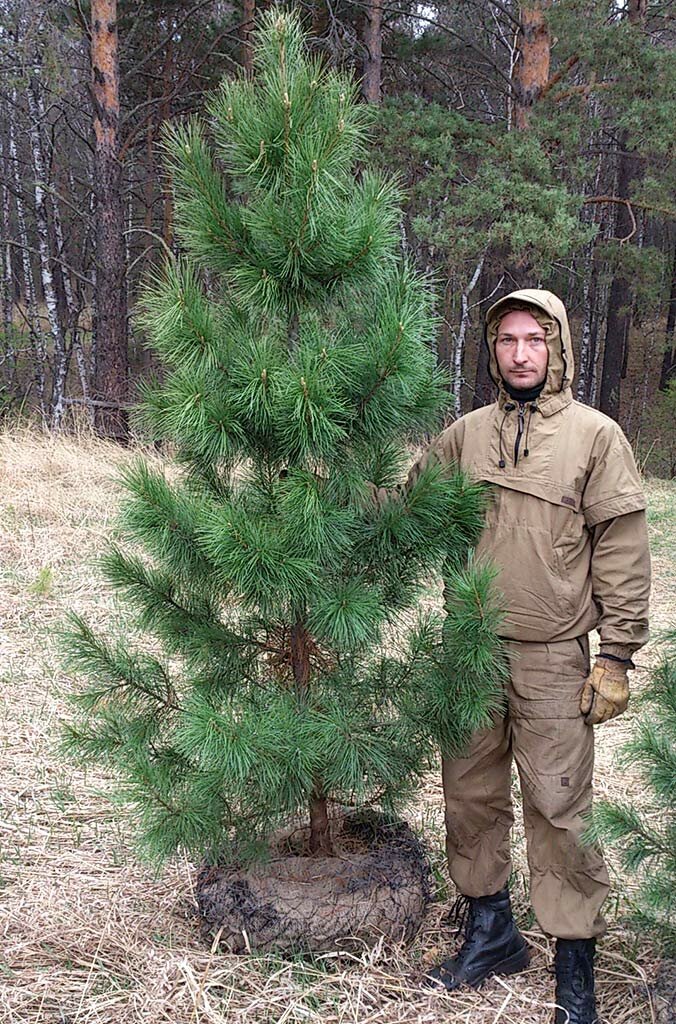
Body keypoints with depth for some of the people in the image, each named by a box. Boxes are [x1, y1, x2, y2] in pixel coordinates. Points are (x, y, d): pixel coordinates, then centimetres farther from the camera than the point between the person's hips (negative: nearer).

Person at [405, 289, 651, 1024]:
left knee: (559, 809, 1)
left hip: (551, 660, -4)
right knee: (470, 795, 13)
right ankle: (490, 932, 32)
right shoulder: (464, 435, 8)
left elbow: (622, 551, -5)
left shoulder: (595, 435, -2)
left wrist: (616, 657, -8)